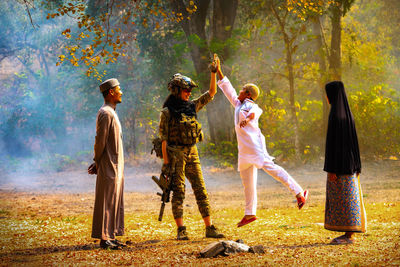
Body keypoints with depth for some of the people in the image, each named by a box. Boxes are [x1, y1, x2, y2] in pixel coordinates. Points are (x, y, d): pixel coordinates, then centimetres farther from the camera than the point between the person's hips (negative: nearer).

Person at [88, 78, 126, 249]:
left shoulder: (112, 112, 18)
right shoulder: (105, 113, -15)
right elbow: (100, 141, -17)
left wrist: (97, 162, 14)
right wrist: (98, 162, -7)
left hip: (116, 165, 10)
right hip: (108, 166, -10)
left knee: (115, 202, 12)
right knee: (106, 202, -6)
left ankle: (110, 237, 17)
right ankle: (104, 239, -3)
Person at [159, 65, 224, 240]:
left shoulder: (192, 106, 12)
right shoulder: (167, 112, -4)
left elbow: (211, 93, 12)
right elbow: (163, 137, -7)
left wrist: (214, 72, 3)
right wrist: (166, 161, -12)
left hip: (192, 153, 6)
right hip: (176, 153, -6)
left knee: (201, 191, 3)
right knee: (178, 192, -4)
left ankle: (209, 228, 6)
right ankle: (181, 230, 0)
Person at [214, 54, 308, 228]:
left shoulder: (251, 105, -2)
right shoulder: (239, 105, 22)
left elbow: (257, 112, -26)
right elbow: (228, 89, 31)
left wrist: (248, 118, -48)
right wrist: (218, 71, 31)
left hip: (254, 143, -9)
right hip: (244, 148, 9)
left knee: (269, 166, -23)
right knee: (247, 180, 9)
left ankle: (299, 193, -29)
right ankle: (250, 213, 14)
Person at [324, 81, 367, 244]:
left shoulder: (336, 114, -18)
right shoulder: (346, 112, 12)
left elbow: (334, 142, -20)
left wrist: (331, 168, -19)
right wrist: (354, 165, 22)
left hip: (339, 161, -9)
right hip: (349, 161, 9)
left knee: (344, 199, -5)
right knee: (348, 197, 11)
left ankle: (349, 236, -2)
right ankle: (349, 233, 14)